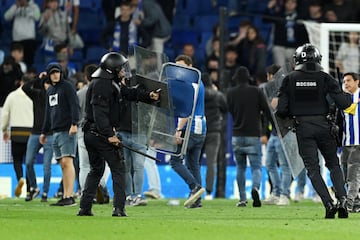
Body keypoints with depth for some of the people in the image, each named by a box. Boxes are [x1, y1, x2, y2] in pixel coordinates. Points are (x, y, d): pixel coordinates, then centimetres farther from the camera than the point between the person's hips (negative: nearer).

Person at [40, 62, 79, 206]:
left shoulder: (67, 87, -3)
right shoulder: (49, 91, 21)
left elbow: (75, 106, -13)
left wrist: (74, 124, -24)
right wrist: (44, 132, 28)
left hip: (67, 131, -8)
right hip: (55, 132, 8)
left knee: (67, 162, -15)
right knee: (63, 165, 5)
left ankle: (70, 197, -20)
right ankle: (65, 197, 4)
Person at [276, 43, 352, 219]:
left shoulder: (289, 79, -2)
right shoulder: (325, 78, -3)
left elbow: (282, 110, -5)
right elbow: (343, 103, -9)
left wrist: (291, 114, 17)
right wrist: (349, 98, 13)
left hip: (302, 128, -1)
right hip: (323, 125, 1)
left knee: (313, 169, 4)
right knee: (333, 164, 15)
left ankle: (328, 204, -10)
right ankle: (342, 199, -3)